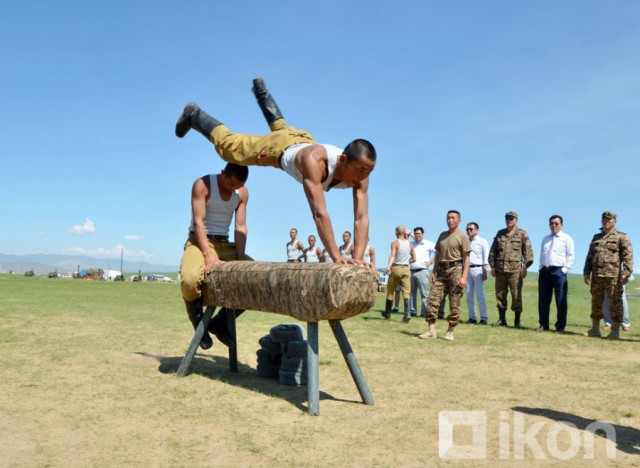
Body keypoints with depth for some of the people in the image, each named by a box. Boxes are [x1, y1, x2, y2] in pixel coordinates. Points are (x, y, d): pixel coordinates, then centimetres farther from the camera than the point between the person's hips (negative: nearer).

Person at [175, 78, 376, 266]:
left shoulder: (360, 174, -37)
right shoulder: (314, 160, -53)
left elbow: (361, 218, -40)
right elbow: (319, 212, -58)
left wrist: (358, 257, -52)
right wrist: (336, 256, -62)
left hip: (304, 141, 5)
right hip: (280, 146, -5)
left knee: (280, 126, 38)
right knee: (227, 146, 15)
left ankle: (261, 91, 64)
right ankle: (194, 115, 40)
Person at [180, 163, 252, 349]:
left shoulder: (243, 192, 2)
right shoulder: (202, 184, -11)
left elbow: (240, 227, -1)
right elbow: (198, 222, -18)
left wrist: (241, 259, -14)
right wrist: (208, 255, -29)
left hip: (224, 244, 5)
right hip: (199, 241, -5)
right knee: (189, 279, -36)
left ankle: (220, 322, 4)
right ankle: (199, 323, -6)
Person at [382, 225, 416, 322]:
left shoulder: (395, 243, -5)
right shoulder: (410, 244, 9)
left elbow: (392, 256, -21)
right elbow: (414, 259, 14)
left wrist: (388, 266, -31)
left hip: (396, 268, -3)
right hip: (406, 269, 3)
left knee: (390, 292, 11)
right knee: (406, 292, -2)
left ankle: (388, 313, 22)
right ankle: (407, 313, -19)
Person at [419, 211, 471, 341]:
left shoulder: (462, 236, -1)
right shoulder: (442, 235, 18)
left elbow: (466, 258, -5)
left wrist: (464, 277, -14)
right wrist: (433, 272, 12)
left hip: (456, 270, -6)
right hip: (441, 271, 6)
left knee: (454, 304, -2)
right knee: (432, 299, -2)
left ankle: (450, 331, 9)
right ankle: (431, 330, 2)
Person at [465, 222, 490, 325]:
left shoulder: (482, 241, 4)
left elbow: (486, 257, -2)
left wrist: (485, 271, -10)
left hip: (477, 269, -5)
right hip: (467, 270, 5)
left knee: (479, 294, -9)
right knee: (469, 295, 4)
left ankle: (483, 317, -6)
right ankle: (472, 317, 9)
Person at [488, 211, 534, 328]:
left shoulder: (522, 234, 4)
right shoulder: (500, 234, 15)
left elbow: (528, 252, 0)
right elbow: (493, 251, 17)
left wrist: (525, 267, -8)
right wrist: (493, 266, 10)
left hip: (515, 270, -4)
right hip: (500, 270, 4)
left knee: (516, 296, -2)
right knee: (500, 295, 7)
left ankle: (517, 321, 6)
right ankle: (502, 320, 16)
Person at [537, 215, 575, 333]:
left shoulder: (567, 238, 4)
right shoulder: (545, 239, 20)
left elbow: (570, 256, -2)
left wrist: (564, 270, -10)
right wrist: (541, 268, 10)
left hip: (558, 271, -5)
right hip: (544, 271, 5)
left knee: (561, 301, -2)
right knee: (543, 300, 5)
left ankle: (560, 326, 5)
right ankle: (543, 324, 13)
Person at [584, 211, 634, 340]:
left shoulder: (621, 237, 3)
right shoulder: (596, 237, 19)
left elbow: (628, 256, -6)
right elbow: (590, 256, 20)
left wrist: (626, 273, -17)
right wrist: (586, 272, 11)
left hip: (613, 276, -5)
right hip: (597, 276, 5)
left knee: (615, 303, -2)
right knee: (596, 302, 8)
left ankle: (615, 331, 3)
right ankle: (595, 329, 16)